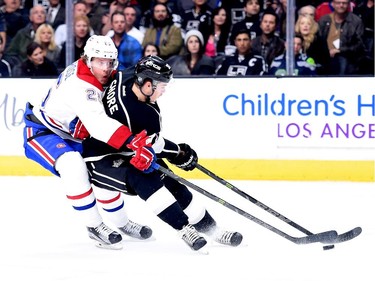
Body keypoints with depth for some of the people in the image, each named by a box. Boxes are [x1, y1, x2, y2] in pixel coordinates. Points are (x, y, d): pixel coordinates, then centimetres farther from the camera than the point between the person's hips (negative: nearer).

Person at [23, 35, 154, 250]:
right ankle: (95, 227, -21)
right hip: (40, 132, -10)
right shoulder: (81, 85, -34)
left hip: (68, 135, 10)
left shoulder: (104, 77, -5)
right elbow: (98, 124, -48)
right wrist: (133, 142, -57)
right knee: (73, 167, -33)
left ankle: (122, 223, 33)